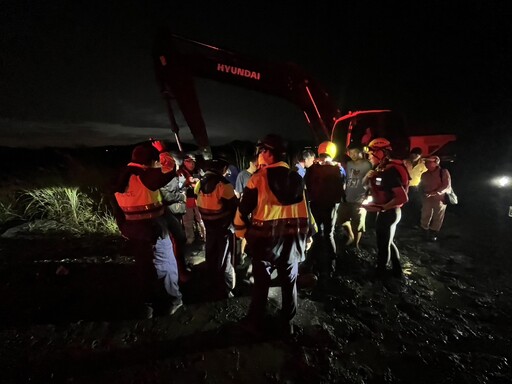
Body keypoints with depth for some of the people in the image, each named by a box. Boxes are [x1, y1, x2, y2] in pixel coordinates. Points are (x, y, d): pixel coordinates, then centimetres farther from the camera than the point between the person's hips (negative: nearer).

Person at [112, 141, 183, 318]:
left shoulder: (122, 178, 8)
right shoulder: (144, 175, -18)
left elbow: (119, 209, 11)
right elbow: (169, 169, -23)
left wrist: (125, 229, 19)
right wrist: (161, 151, -7)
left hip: (134, 231, 8)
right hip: (153, 230, -8)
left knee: (143, 266, 19)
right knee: (165, 264, 8)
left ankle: (146, 305, 31)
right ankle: (172, 301, 21)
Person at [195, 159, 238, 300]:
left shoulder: (200, 182, 1)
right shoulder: (223, 184, -23)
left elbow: (201, 204, 8)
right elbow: (234, 206, -19)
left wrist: (207, 220, 15)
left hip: (208, 226, 7)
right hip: (224, 227, -7)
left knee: (211, 258, 19)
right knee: (224, 260, 8)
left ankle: (213, 289, 35)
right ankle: (225, 292, 20)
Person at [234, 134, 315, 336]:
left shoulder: (260, 176, -11)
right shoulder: (297, 178, 3)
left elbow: (244, 207, -9)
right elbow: (305, 208, 7)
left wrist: (241, 230, 4)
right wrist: (308, 233, 16)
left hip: (266, 235, -4)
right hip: (292, 236, 4)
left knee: (261, 280, 11)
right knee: (289, 281, 16)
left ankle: (255, 322, 28)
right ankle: (288, 323, 31)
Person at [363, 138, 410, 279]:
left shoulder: (389, 172, -24)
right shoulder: (383, 169, 6)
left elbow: (402, 198, -29)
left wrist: (381, 208, -28)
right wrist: (370, 179, 1)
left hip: (387, 213, -10)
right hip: (388, 212, 10)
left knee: (383, 245, 9)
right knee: (389, 242, 22)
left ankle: (380, 273, 28)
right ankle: (397, 271, 38)